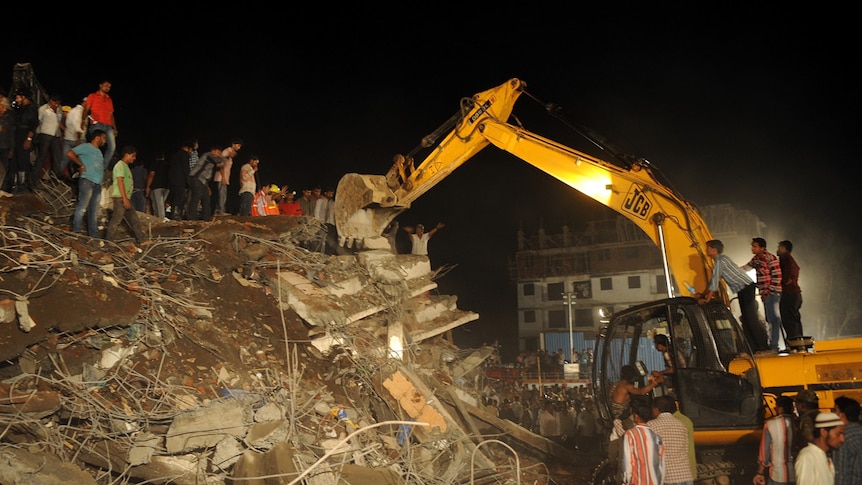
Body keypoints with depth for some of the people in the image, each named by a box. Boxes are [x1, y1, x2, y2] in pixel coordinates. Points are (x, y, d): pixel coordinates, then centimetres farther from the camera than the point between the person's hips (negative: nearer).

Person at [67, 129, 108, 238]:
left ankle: (93, 234, 9)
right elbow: (70, 153, -11)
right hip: (87, 181, -8)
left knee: (94, 210, 8)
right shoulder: (86, 147, -1)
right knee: (83, 206, -11)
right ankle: (76, 230, -9)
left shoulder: (98, 151, 25)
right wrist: (81, 165, -9)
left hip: (97, 184, 8)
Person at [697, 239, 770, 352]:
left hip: (746, 288, -10)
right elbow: (714, 281, 22)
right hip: (742, 290, 10)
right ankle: (753, 346, 11)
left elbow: (715, 281, -19)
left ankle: (763, 345, -6)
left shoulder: (720, 260, -15)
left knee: (751, 318, -10)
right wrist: (703, 295, 21)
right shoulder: (720, 259, 16)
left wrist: (707, 299, -18)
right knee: (746, 319, 9)